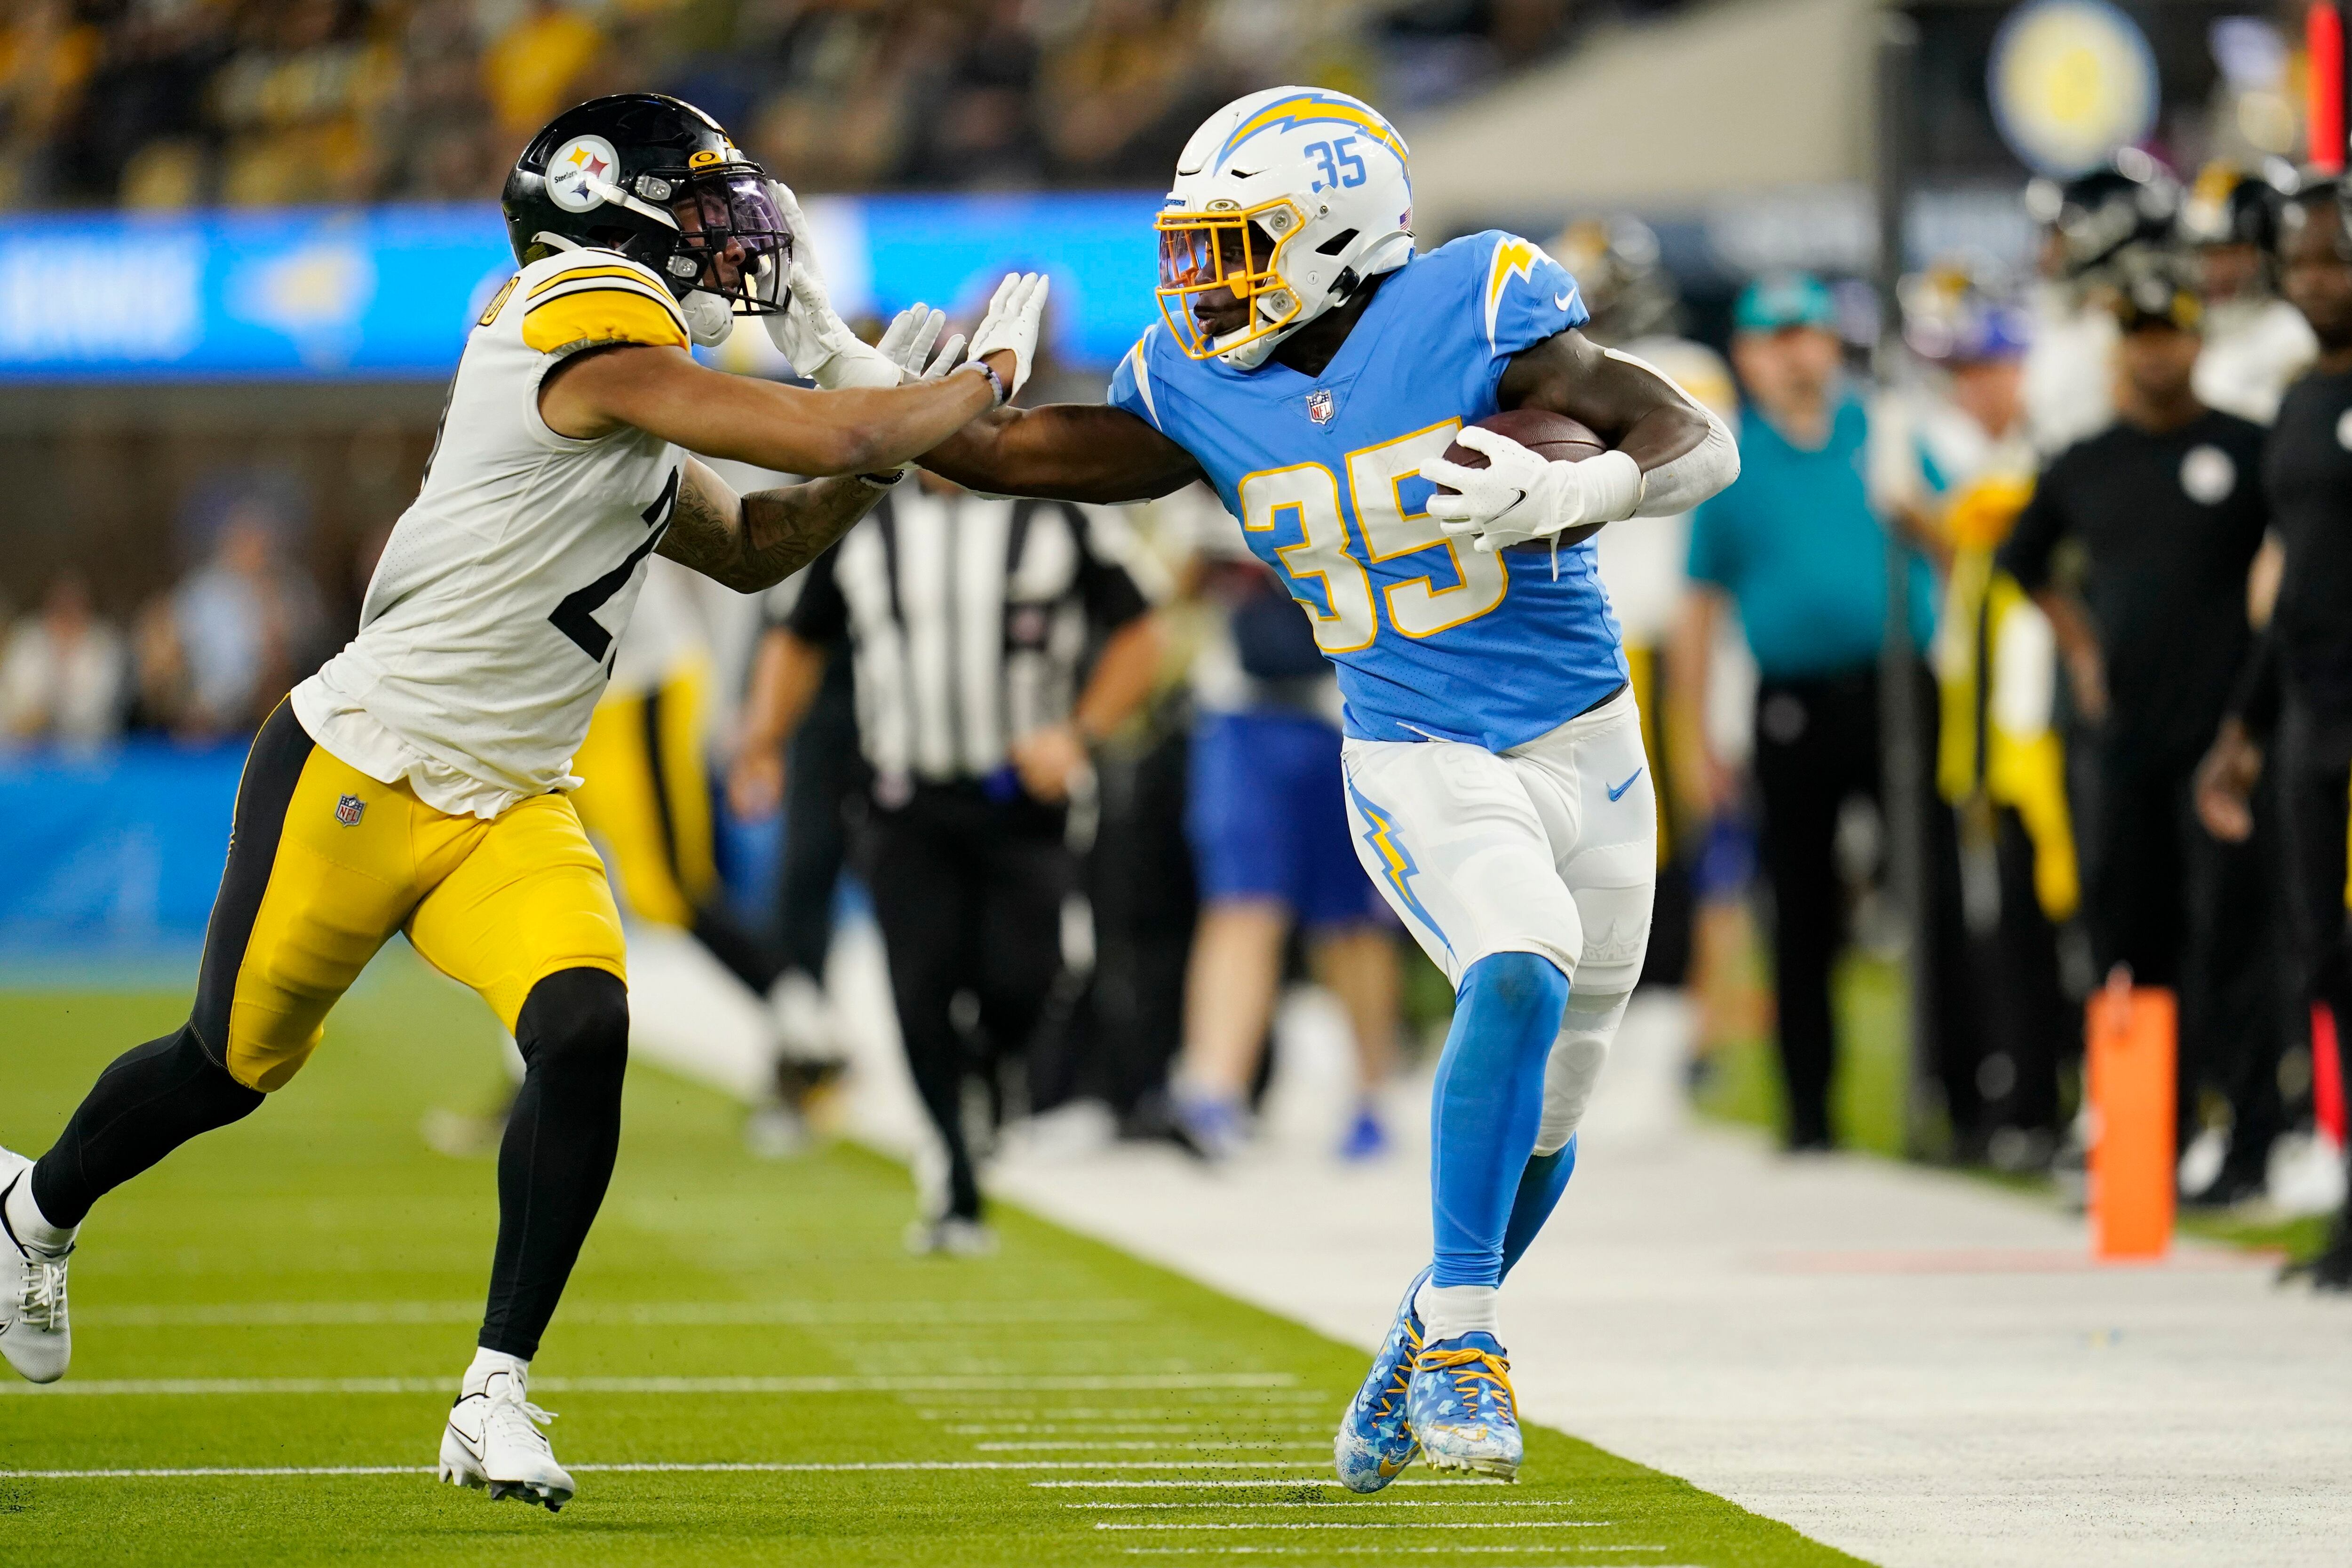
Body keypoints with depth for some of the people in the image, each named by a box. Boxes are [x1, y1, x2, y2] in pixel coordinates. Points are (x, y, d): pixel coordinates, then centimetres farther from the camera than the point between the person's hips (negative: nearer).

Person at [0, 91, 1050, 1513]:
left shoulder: (633, 411, 9)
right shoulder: (593, 328, -19)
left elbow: (752, 550, 23)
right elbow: (831, 440, -22)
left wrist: (886, 408, 10)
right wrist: (982, 382, -6)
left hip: (510, 809, 7)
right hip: (360, 776, -7)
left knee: (585, 1039, -17)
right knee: (236, 1063, 10)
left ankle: (497, 1395, -11)